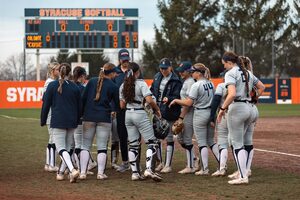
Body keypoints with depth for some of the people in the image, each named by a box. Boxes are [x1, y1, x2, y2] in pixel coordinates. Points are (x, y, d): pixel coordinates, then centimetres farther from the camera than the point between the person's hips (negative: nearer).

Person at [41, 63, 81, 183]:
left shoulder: (52, 85, -4)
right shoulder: (75, 87, 4)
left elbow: (46, 104, -1)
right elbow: (79, 106, 11)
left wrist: (43, 120, 9)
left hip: (58, 122, -4)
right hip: (72, 122, 4)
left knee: (61, 148, -8)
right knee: (68, 147, 15)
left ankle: (72, 170, -28)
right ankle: (61, 172, 20)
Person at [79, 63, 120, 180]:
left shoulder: (92, 81, 5)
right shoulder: (113, 86, -1)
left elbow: (83, 98, 4)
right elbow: (117, 105, 8)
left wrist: (82, 113, 11)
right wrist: (112, 110, 30)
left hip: (88, 117, 2)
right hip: (104, 118, -2)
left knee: (85, 145, 5)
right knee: (102, 147, 4)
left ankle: (83, 172, -2)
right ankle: (100, 173, 0)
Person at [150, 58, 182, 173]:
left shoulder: (176, 81, -9)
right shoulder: (157, 78, 12)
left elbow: (177, 97, -15)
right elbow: (152, 90, 21)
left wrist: (169, 99, -33)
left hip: (169, 113, -6)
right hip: (157, 112, 6)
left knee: (169, 138, 1)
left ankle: (168, 165, 7)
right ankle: (160, 162, 23)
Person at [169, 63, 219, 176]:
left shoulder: (196, 85, -16)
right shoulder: (210, 83, 7)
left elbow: (188, 103, -17)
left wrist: (176, 101, -4)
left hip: (200, 114, -7)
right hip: (211, 113, 7)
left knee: (202, 142, -1)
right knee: (211, 141, 16)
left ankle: (205, 169, 0)